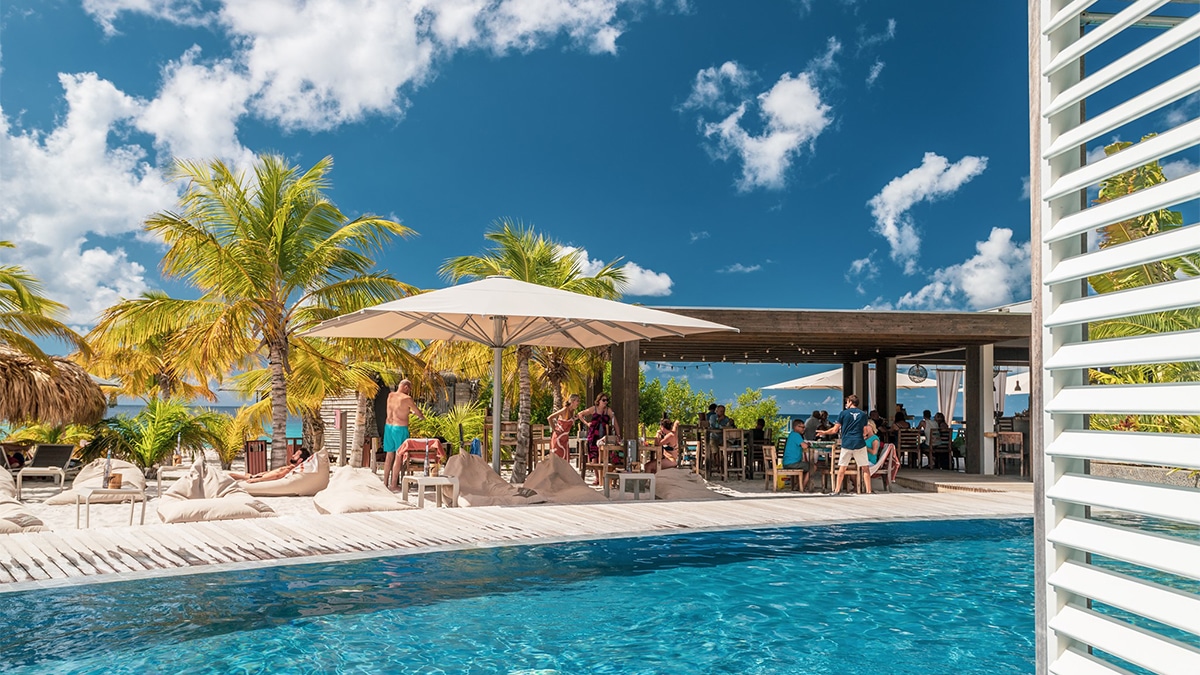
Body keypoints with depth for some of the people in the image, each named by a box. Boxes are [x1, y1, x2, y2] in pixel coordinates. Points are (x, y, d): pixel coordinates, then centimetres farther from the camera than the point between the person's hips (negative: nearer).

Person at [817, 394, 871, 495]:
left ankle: (837, 490, 6)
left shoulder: (844, 413, 1)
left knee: (842, 467, 6)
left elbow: (835, 430, 0)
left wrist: (824, 432, 16)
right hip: (859, 444, 1)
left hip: (846, 444, -1)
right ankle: (868, 490, 3)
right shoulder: (863, 414, 7)